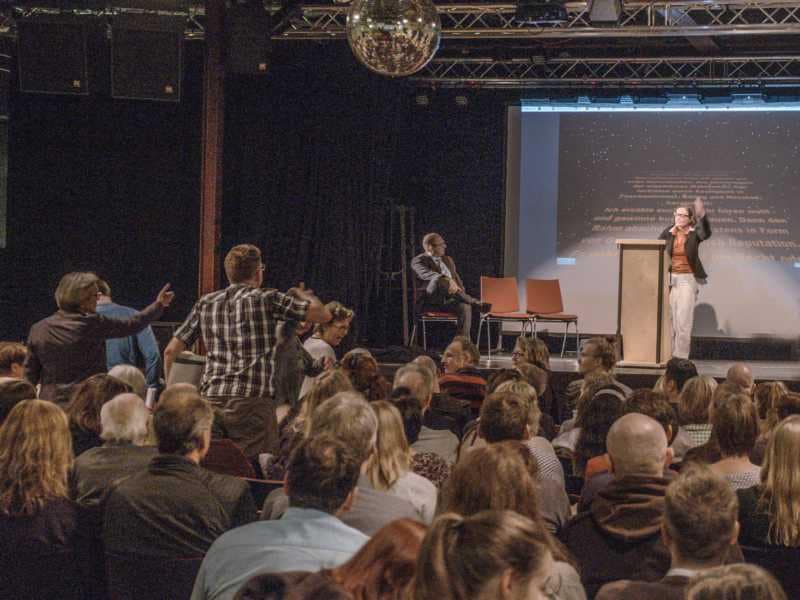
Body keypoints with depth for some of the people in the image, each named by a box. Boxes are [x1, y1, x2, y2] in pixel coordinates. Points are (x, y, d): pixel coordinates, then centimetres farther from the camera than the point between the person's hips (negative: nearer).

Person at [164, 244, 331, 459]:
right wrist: (301, 294, 23)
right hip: (253, 400, -5)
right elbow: (324, 315, 4)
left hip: (210, 400, 5)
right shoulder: (266, 300, 0)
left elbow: (171, 351, 15)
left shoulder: (206, 304, 13)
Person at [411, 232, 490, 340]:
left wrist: (460, 290, -3)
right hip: (429, 302, -6)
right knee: (438, 279, -35)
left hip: (447, 300, 6)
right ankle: (475, 303, -30)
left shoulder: (447, 260, 21)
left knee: (465, 306, -27)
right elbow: (426, 274, -23)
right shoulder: (418, 260, -2)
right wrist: (448, 280, -39)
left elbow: (456, 278, 22)